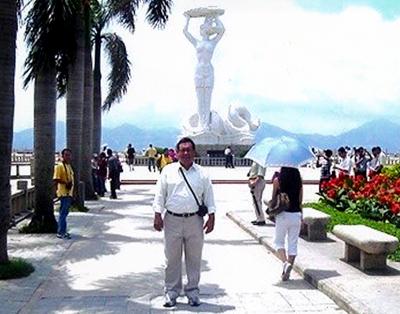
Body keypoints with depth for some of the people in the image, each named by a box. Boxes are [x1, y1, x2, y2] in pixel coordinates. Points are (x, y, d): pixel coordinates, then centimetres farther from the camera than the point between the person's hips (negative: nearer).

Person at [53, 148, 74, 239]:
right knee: (63, 212, -7)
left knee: (65, 212, 13)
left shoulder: (69, 166, 15)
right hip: (63, 193, -9)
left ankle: (62, 231, 20)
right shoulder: (59, 166, -12)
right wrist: (65, 183, -25)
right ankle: (61, 232, -3)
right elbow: (56, 179, -18)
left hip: (69, 193, 9)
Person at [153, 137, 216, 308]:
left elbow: (209, 196, 8)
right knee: (172, 258, 6)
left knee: (194, 259, 8)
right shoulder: (168, 171, 4)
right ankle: (171, 292, 18)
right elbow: (160, 194, 4)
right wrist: (158, 214, -4)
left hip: (195, 220, 1)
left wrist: (211, 216, 0)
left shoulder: (202, 173, 6)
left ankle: (193, 292, 21)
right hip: (172, 220, -1)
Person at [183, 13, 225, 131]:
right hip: (199, 71, 1)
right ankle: (201, 124, 2)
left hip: (209, 71, -1)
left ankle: (206, 124, -2)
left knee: (207, 98, -1)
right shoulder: (197, 43, 12)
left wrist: (216, 17, 13)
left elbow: (222, 30, 2)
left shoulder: (212, 42, 10)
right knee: (200, 99, 0)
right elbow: (185, 31, 10)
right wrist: (188, 19, 21)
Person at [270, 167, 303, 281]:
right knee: (293, 244, 9)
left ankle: (285, 262, -10)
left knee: (278, 241, 13)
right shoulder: (299, 181, 1)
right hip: (296, 215, 3)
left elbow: (274, 199, -3)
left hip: (283, 215, -2)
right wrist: (301, 216, 14)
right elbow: (300, 200, 6)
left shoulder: (277, 181, -8)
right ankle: (287, 271, 9)